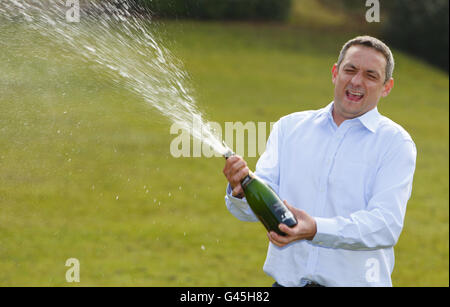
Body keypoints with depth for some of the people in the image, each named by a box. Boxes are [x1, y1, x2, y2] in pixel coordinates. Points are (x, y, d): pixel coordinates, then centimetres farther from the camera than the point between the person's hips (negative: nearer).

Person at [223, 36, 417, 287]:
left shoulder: (394, 142, 1)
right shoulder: (290, 127, 12)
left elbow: (386, 225, -12)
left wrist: (316, 230, -25)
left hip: (355, 281, -2)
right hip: (287, 281, 2)